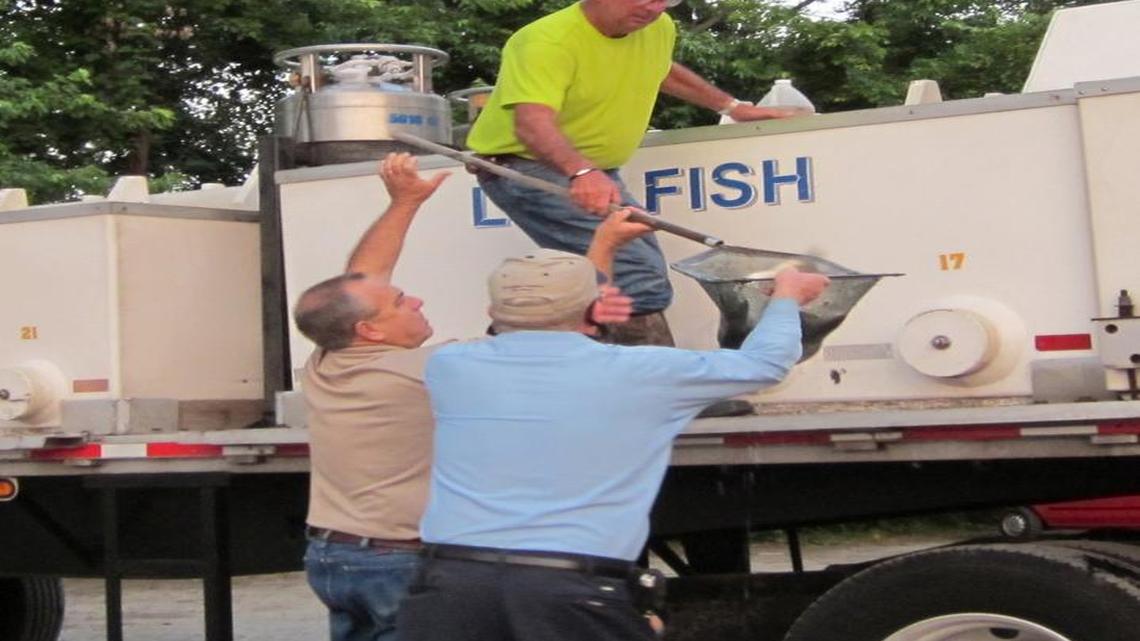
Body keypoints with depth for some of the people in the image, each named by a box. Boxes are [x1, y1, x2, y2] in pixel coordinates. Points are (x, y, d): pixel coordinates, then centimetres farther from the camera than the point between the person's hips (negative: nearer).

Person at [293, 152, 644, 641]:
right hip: (404, 563, -7)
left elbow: (359, 279, 15)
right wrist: (604, 244, -4)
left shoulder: (321, 369, -2)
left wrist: (405, 202, 19)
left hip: (328, 557, 7)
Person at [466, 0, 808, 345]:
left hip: (596, 173, 9)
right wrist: (582, 171, -56)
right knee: (640, 281, -23)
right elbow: (532, 122, -39)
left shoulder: (659, 28, 2)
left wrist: (733, 107, 25)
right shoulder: (547, 41, -23)